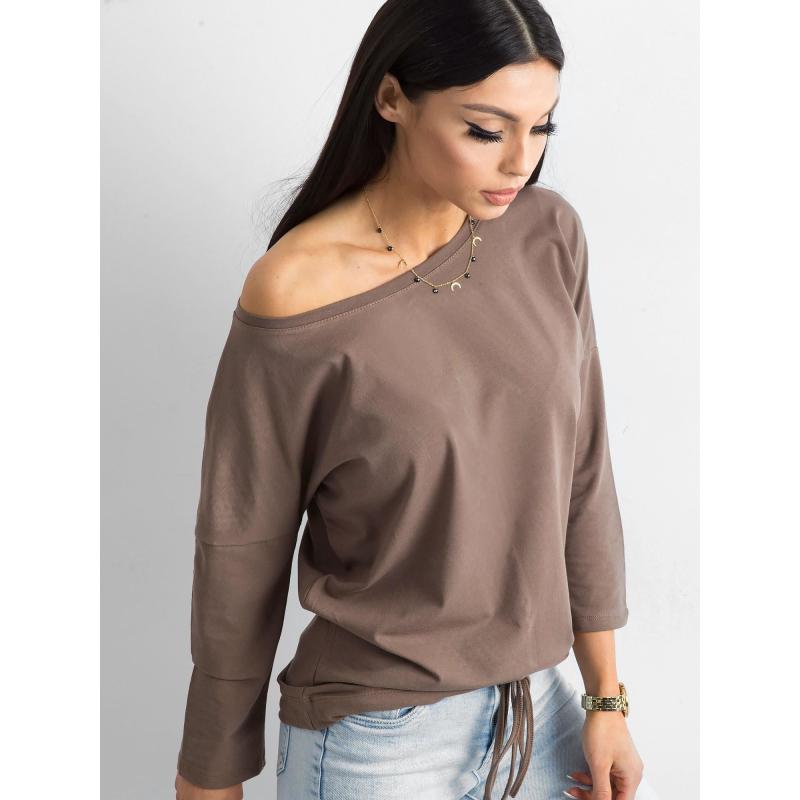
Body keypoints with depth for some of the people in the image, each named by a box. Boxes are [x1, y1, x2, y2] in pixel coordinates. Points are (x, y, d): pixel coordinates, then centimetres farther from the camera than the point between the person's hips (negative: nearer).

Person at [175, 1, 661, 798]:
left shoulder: (548, 235, -7)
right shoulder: (296, 294, -20)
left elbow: (580, 470, 0)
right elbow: (239, 548, -10)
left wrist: (606, 696, 4)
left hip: (534, 703, 5)